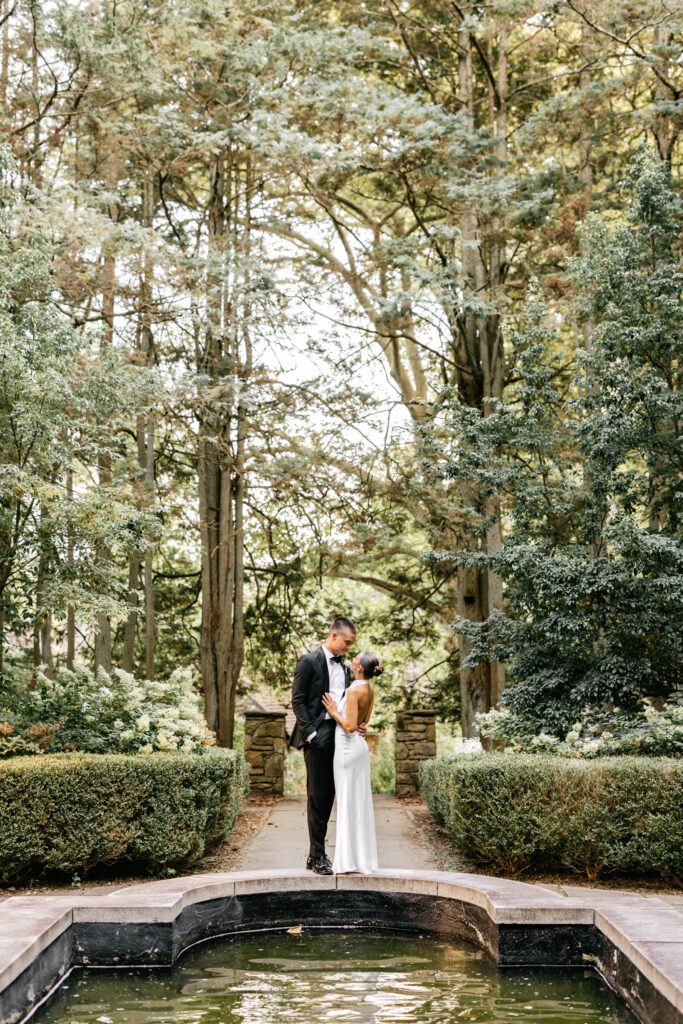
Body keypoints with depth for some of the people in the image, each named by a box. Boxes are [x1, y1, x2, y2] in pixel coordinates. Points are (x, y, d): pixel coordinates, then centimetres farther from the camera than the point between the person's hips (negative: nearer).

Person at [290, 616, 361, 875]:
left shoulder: (343, 667, 17)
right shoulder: (309, 661, -5)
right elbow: (298, 701, -8)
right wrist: (310, 733, -15)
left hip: (338, 735, 7)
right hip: (318, 735, -7)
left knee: (327, 795, 9)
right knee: (317, 795, -4)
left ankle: (316, 855, 15)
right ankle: (317, 856, 2)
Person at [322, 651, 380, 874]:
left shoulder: (354, 691, -19)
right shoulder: (369, 688, 7)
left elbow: (350, 726, -22)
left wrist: (334, 712, -11)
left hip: (348, 747, -9)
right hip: (360, 745, 9)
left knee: (347, 802, -3)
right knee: (360, 802, 11)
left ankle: (348, 861, 1)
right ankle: (363, 858, 17)